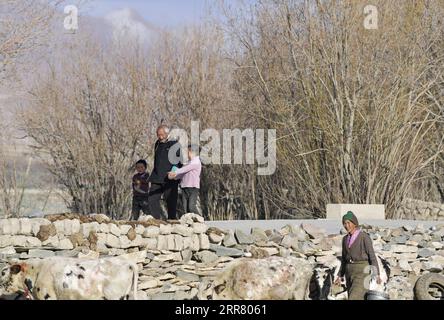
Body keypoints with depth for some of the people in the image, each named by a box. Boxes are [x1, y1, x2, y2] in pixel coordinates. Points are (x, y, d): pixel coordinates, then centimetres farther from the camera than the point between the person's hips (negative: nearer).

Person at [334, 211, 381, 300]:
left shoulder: (364, 237, -8)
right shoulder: (345, 239, 12)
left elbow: (372, 255, -10)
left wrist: (377, 274, -17)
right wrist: (340, 276, 13)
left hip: (362, 271, -7)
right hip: (350, 272, 7)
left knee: (353, 300, -18)